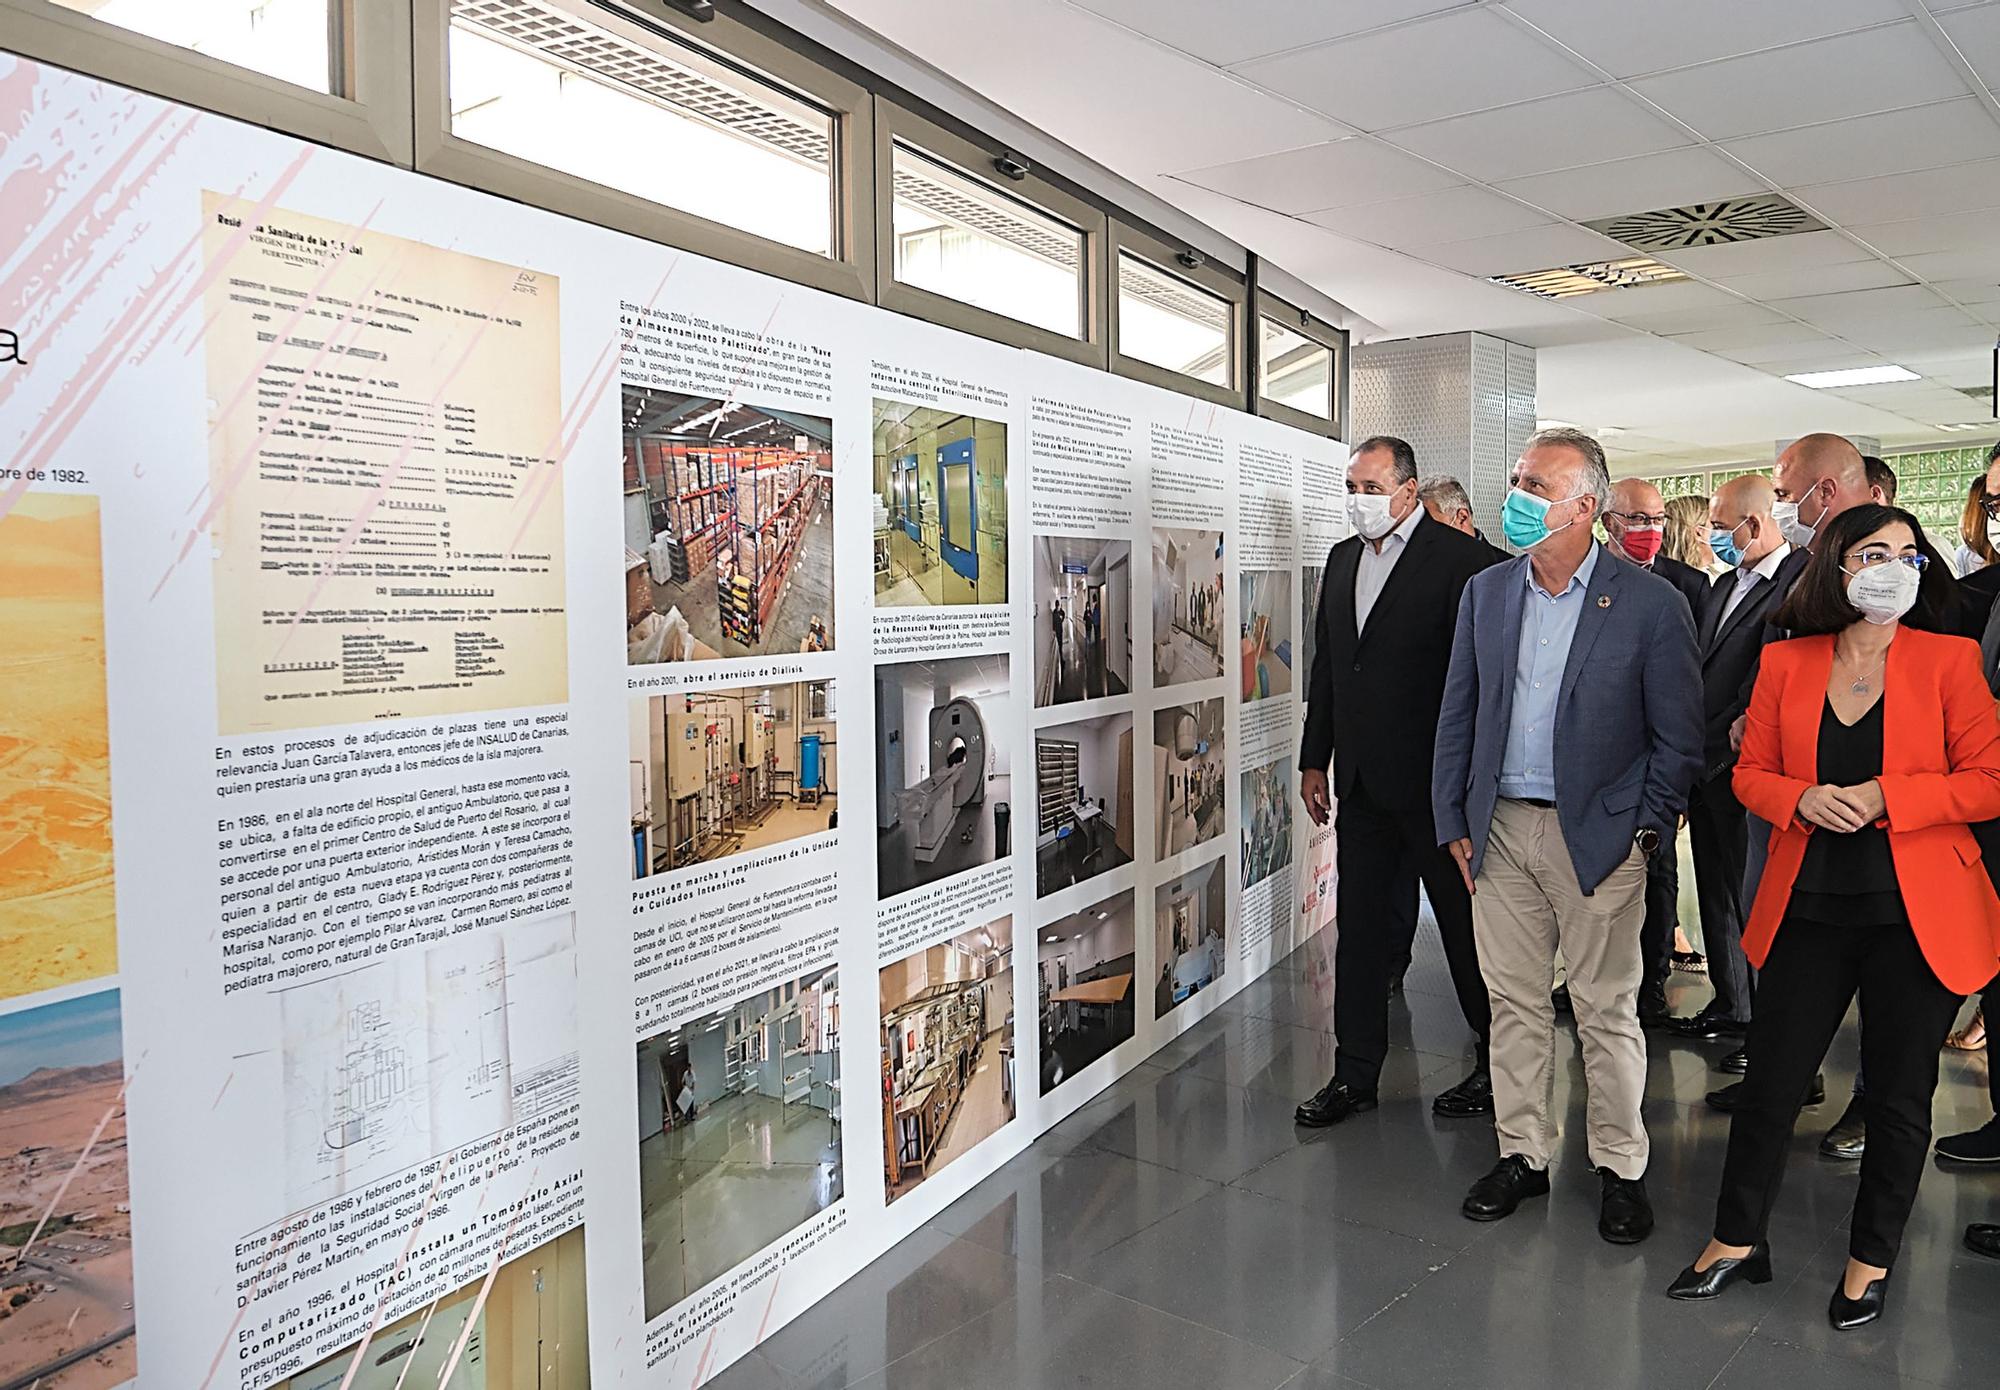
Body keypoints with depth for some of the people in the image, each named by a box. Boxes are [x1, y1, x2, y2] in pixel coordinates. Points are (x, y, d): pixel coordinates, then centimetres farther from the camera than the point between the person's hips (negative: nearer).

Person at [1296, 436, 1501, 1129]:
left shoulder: (1459, 557, -9)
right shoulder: (1342, 560, 13)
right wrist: (1314, 758, 15)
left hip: (1436, 780, -6)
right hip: (1363, 780, 7)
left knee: (1466, 927, 8)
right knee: (1360, 929, 11)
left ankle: (1496, 1065, 26)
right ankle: (1355, 1075, 22)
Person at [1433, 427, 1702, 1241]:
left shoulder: (1649, 603, -7)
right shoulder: (1485, 593, 6)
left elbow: (1678, 736, -3)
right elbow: (1457, 717, 9)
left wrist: (1646, 831, -6)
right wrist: (1453, 822, 5)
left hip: (1597, 835, -3)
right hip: (1500, 830, 4)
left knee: (1607, 1010, 7)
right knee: (1513, 1002, 12)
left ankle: (1621, 1168, 24)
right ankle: (1522, 1154, 26)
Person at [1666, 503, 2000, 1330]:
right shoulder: (1786, 663, 3)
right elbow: (1751, 773, 8)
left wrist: (1883, 798, -18)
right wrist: (1803, 799, -12)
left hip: (1915, 917, -1)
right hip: (1810, 910, 2)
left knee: (1899, 1097, 10)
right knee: (1770, 1081, 7)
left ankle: (1872, 1260, 31)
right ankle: (1738, 1239, 26)